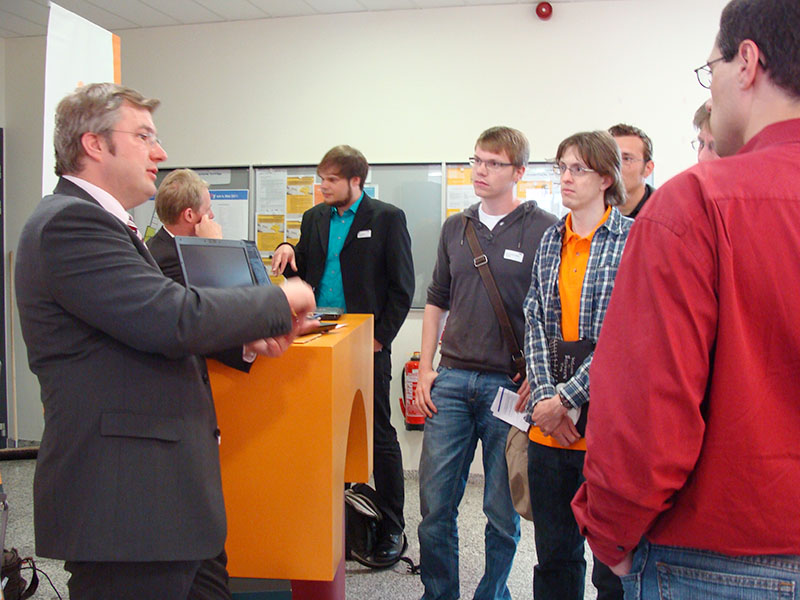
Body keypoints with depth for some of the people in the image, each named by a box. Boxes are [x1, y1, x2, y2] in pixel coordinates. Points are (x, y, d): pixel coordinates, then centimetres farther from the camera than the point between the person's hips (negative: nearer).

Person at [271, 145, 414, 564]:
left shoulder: (387, 218, -3)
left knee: (379, 435, 3)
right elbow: (303, 275, 18)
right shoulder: (314, 218, 14)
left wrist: (380, 337, -9)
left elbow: (402, 286, -5)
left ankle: (392, 528, 14)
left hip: (367, 345, -5)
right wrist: (288, 253, -3)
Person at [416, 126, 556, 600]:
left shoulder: (544, 230, -4)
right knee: (435, 503, 7)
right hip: (452, 379, 4)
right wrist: (426, 368, 10)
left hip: (510, 384, -4)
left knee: (503, 512, 8)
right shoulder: (455, 228, 12)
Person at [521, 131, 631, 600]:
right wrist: (545, 398, -7)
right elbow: (535, 323, 6)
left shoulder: (634, 240, -5)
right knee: (553, 552, 16)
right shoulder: (551, 240, 12)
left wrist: (567, 397, -13)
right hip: (549, 423, 5)